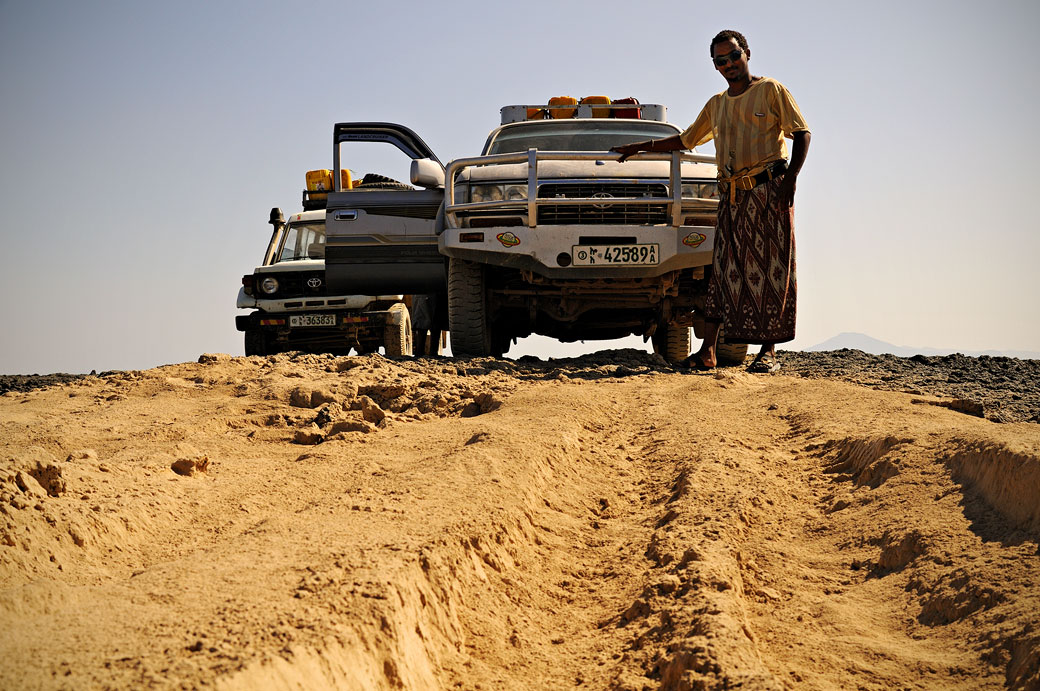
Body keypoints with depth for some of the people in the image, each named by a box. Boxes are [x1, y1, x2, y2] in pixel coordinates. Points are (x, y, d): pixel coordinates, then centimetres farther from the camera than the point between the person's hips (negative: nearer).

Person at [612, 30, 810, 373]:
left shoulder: (771, 90, 4)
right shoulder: (716, 104, 20)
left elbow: (802, 133, -1)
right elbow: (685, 139, 32)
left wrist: (790, 180, -13)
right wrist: (641, 147, 29)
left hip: (769, 192, -5)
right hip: (732, 197, 5)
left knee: (770, 270, -6)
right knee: (724, 271, -1)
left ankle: (769, 351, -4)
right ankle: (707, 351, -5)